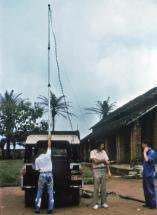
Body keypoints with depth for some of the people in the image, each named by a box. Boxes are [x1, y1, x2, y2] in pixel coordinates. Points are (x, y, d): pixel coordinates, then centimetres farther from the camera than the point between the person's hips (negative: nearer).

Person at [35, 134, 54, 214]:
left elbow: (37, 169, 5)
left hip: (42, 175, 0)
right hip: (49, 174, 0)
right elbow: (49, 146, 13)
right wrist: (49, 138, 24)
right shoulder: (48, 155, 2)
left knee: (39, 192, 10)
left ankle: (37, 208, 7)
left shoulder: (37, 159, 5)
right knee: (50, 192, 5)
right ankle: (50, 209, 1)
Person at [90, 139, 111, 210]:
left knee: (104, 188, 5)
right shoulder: (93, 152, -3)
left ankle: (103, 203, 13)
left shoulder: (104, 152, 9)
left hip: (104, 170, 4)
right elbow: (96, 161, -14)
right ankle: (95, 204, 3)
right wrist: (104, 160, -4)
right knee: (96, 188, -3)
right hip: (96, 171, -4)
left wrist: (109, 171, -2)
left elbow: (107, 162, 7)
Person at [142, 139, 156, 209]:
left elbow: (147, 160, -29)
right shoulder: (147, 152, 11)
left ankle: (153, 204, 6)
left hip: (149, 174, -9)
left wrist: (144, 152, -19)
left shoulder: (152, 152, -16)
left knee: (151, 189, -2)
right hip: (145, 174, 9)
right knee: (146, 189, 14)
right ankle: (148, 203, 23)